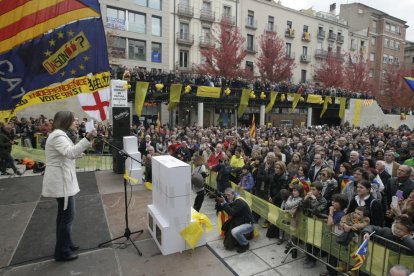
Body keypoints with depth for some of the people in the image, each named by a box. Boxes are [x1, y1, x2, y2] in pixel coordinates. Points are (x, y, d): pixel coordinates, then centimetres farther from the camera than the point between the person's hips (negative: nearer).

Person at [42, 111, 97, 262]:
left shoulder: (59, 134, 16)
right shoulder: (58, 135, -19)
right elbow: (70, 152, -37)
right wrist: (87, 139, -45)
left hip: (62, 180, 11)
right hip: (60, 181, -11)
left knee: (64, 214, 20)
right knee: (68, 215, -3)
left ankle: (65, 244, 34)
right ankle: (62, 251, 10)